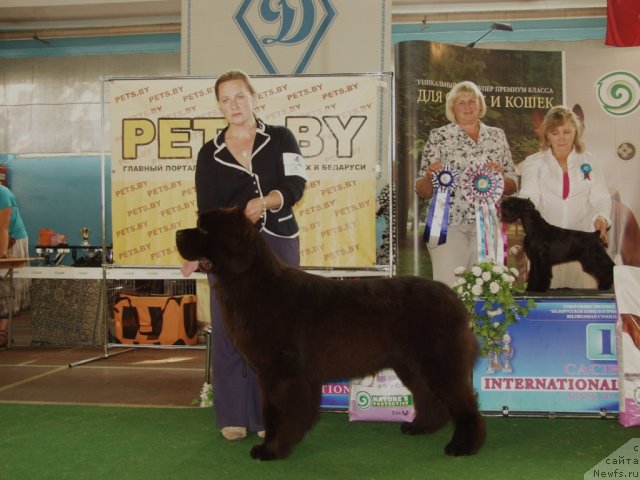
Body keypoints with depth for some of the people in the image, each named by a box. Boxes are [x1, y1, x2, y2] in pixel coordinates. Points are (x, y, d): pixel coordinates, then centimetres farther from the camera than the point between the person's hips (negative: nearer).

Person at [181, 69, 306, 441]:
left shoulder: (280, 138, 6)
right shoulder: (210, 153, 8)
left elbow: (295, 184, -7)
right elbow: (207, 209, 2)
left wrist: (265, 201, -27)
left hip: (278, 245, 0)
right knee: (229, 330, 0)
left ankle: (269, 415, 10)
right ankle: (233, 416, 10)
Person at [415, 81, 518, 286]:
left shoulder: (497, 136, 11)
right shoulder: (438, 136, 4)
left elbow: (513, 187, 13)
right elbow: (422, 191, 3)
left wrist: (500, 175, -7)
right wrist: (429, 175, -18)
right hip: (449, 224, -2)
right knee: (449, 288, -8)